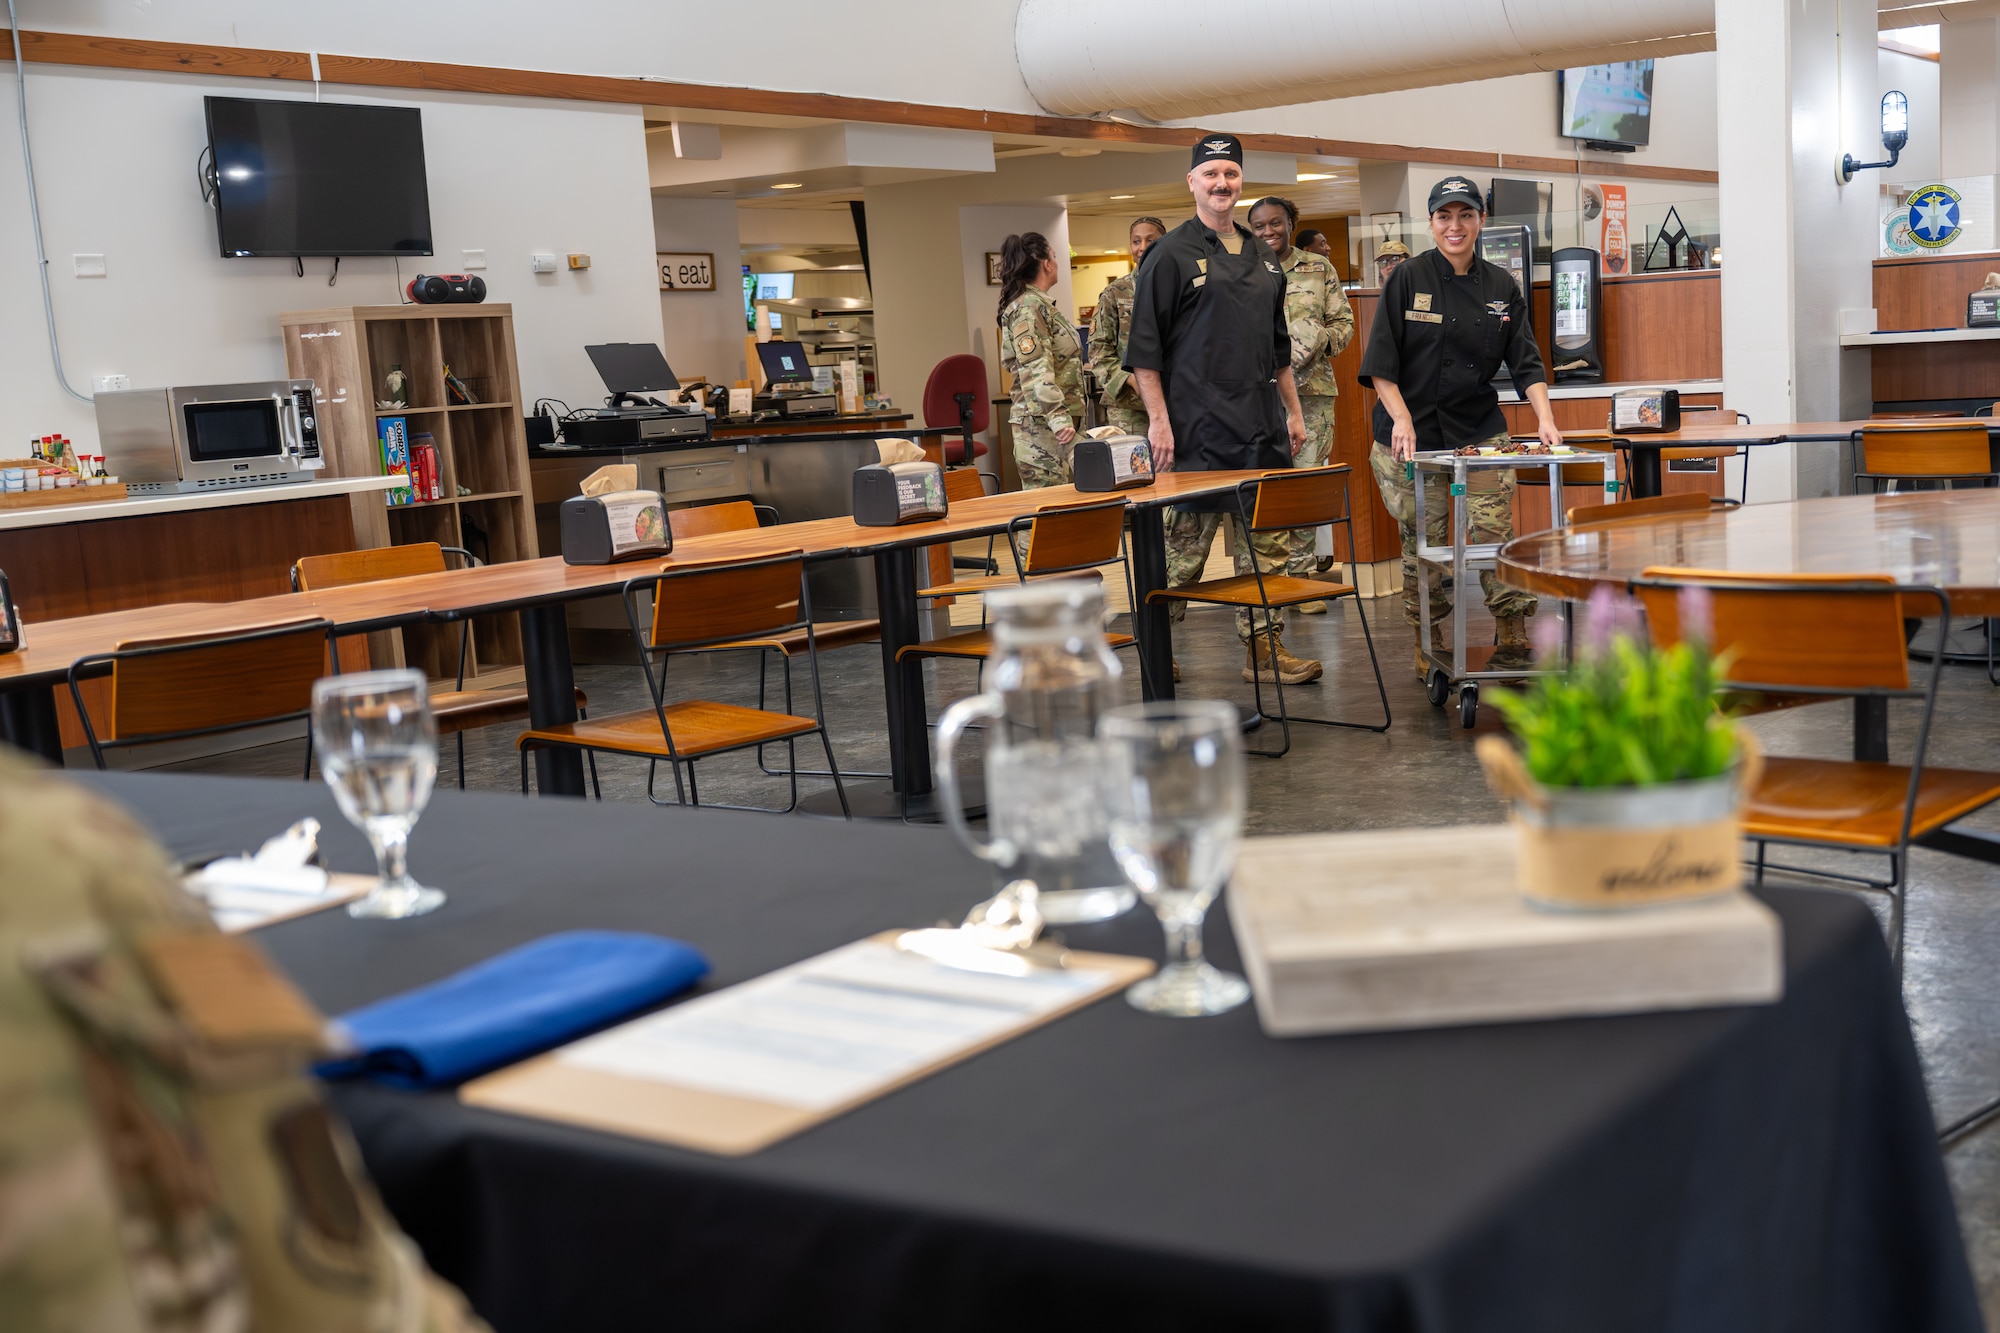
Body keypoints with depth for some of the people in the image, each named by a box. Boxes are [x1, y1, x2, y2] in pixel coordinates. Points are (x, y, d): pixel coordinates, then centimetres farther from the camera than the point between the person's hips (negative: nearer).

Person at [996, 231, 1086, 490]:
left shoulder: (1039, 304, 19)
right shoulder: (1028, 307, -12)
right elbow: (1035, 372, -21)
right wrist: (1058, 418, -29)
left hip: (1059, 422, 10)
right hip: (1042, 426, -10)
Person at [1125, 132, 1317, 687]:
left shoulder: (1263, 257, 18)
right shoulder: (1171, 255, -3)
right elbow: (1144, 347, -7)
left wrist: (1293, 410, 19)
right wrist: (1158, 419, -13)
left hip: (1262, 427, 7)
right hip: (1197, 430, -7)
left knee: (1268, 542, 7)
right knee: (1183, 543, -4)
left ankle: (1265, 646, 14)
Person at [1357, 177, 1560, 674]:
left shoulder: (1501, 287, 8)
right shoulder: (1409, 279, -2)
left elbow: (1526, 362, 6)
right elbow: (1381, 362, -5)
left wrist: (1545, 419, -8)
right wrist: (1402, 419, -16)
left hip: (1480, 432, 2)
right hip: (1413, 435, -2)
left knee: (1493, 532, -5)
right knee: (1423, 543, 1)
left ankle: (1514, 640, 7)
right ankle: (1426, 643, 16)